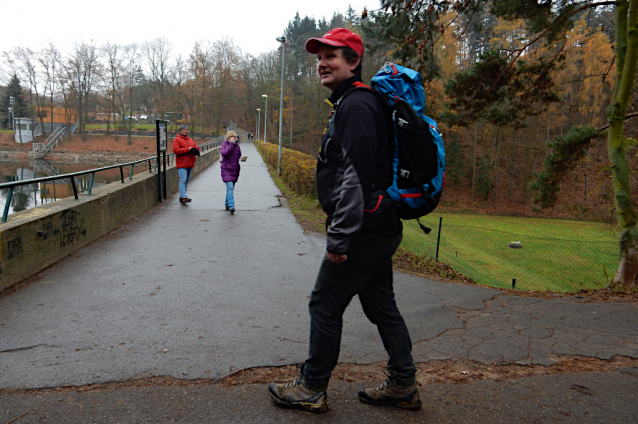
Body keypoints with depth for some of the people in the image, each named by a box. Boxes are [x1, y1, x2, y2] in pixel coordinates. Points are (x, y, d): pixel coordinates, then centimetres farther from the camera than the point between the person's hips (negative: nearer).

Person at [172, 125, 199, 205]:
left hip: (190, 164, 7)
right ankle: (183, 197, -18)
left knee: (186, 180, 11)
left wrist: (195, 150, -9)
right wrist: (188, 149, -18)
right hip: (182, 164, -7)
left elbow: (196, 147, 16)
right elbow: (176, 150, -15)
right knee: (183, 180, -14)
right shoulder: (177, 140, -3)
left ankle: (182, 197, 20)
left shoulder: (190, 140, 20)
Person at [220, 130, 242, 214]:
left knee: (231, 188, 13)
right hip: (226, 170, -5)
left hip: (235, 170, 6)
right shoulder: (224, 145, -5)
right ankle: (231, 207, -23)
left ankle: (227, 205, 28)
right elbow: (224, 153, -24)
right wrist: (231, 144, -23)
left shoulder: (237, 146, 10)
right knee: (230, 187, -17)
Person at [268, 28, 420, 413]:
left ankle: (312, 388, 17)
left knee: (325, 305, 1)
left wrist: (339, 235, -23)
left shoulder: (356, 105, -15)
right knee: (381, 306, 16)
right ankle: (403, 385, 29)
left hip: (364, 228, -11)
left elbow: (357, 176, -24)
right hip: (380, 226, 11)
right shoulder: (355, 102, 19)